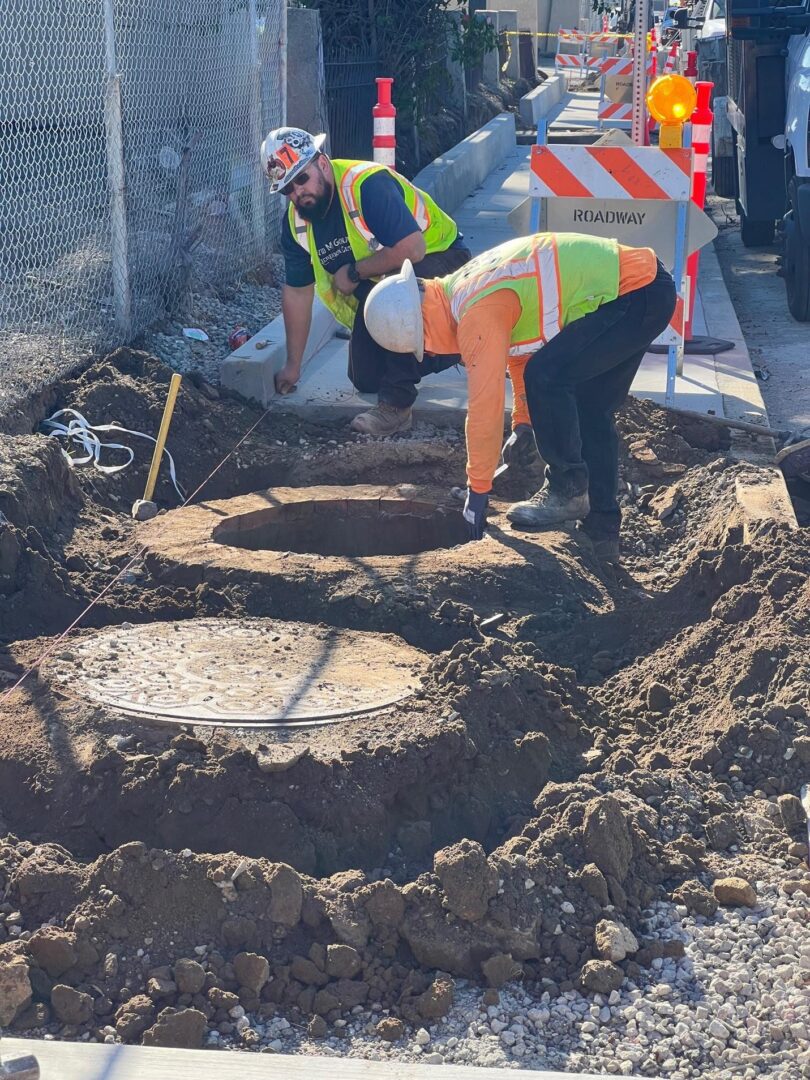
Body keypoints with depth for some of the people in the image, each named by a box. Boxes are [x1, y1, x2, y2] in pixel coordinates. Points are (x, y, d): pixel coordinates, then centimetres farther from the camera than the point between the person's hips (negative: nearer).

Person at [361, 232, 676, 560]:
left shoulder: (478, 313, -22)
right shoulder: (466, 287, 9)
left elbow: (484, 405, -19)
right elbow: (522, 345, 23)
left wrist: (477, 491, -9)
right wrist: (524, 421, 20)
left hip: (634, 294, -10)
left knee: (546, 377, -17)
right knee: (589, 411, 13)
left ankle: (567, 493, -4)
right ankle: (602, 530, 18)